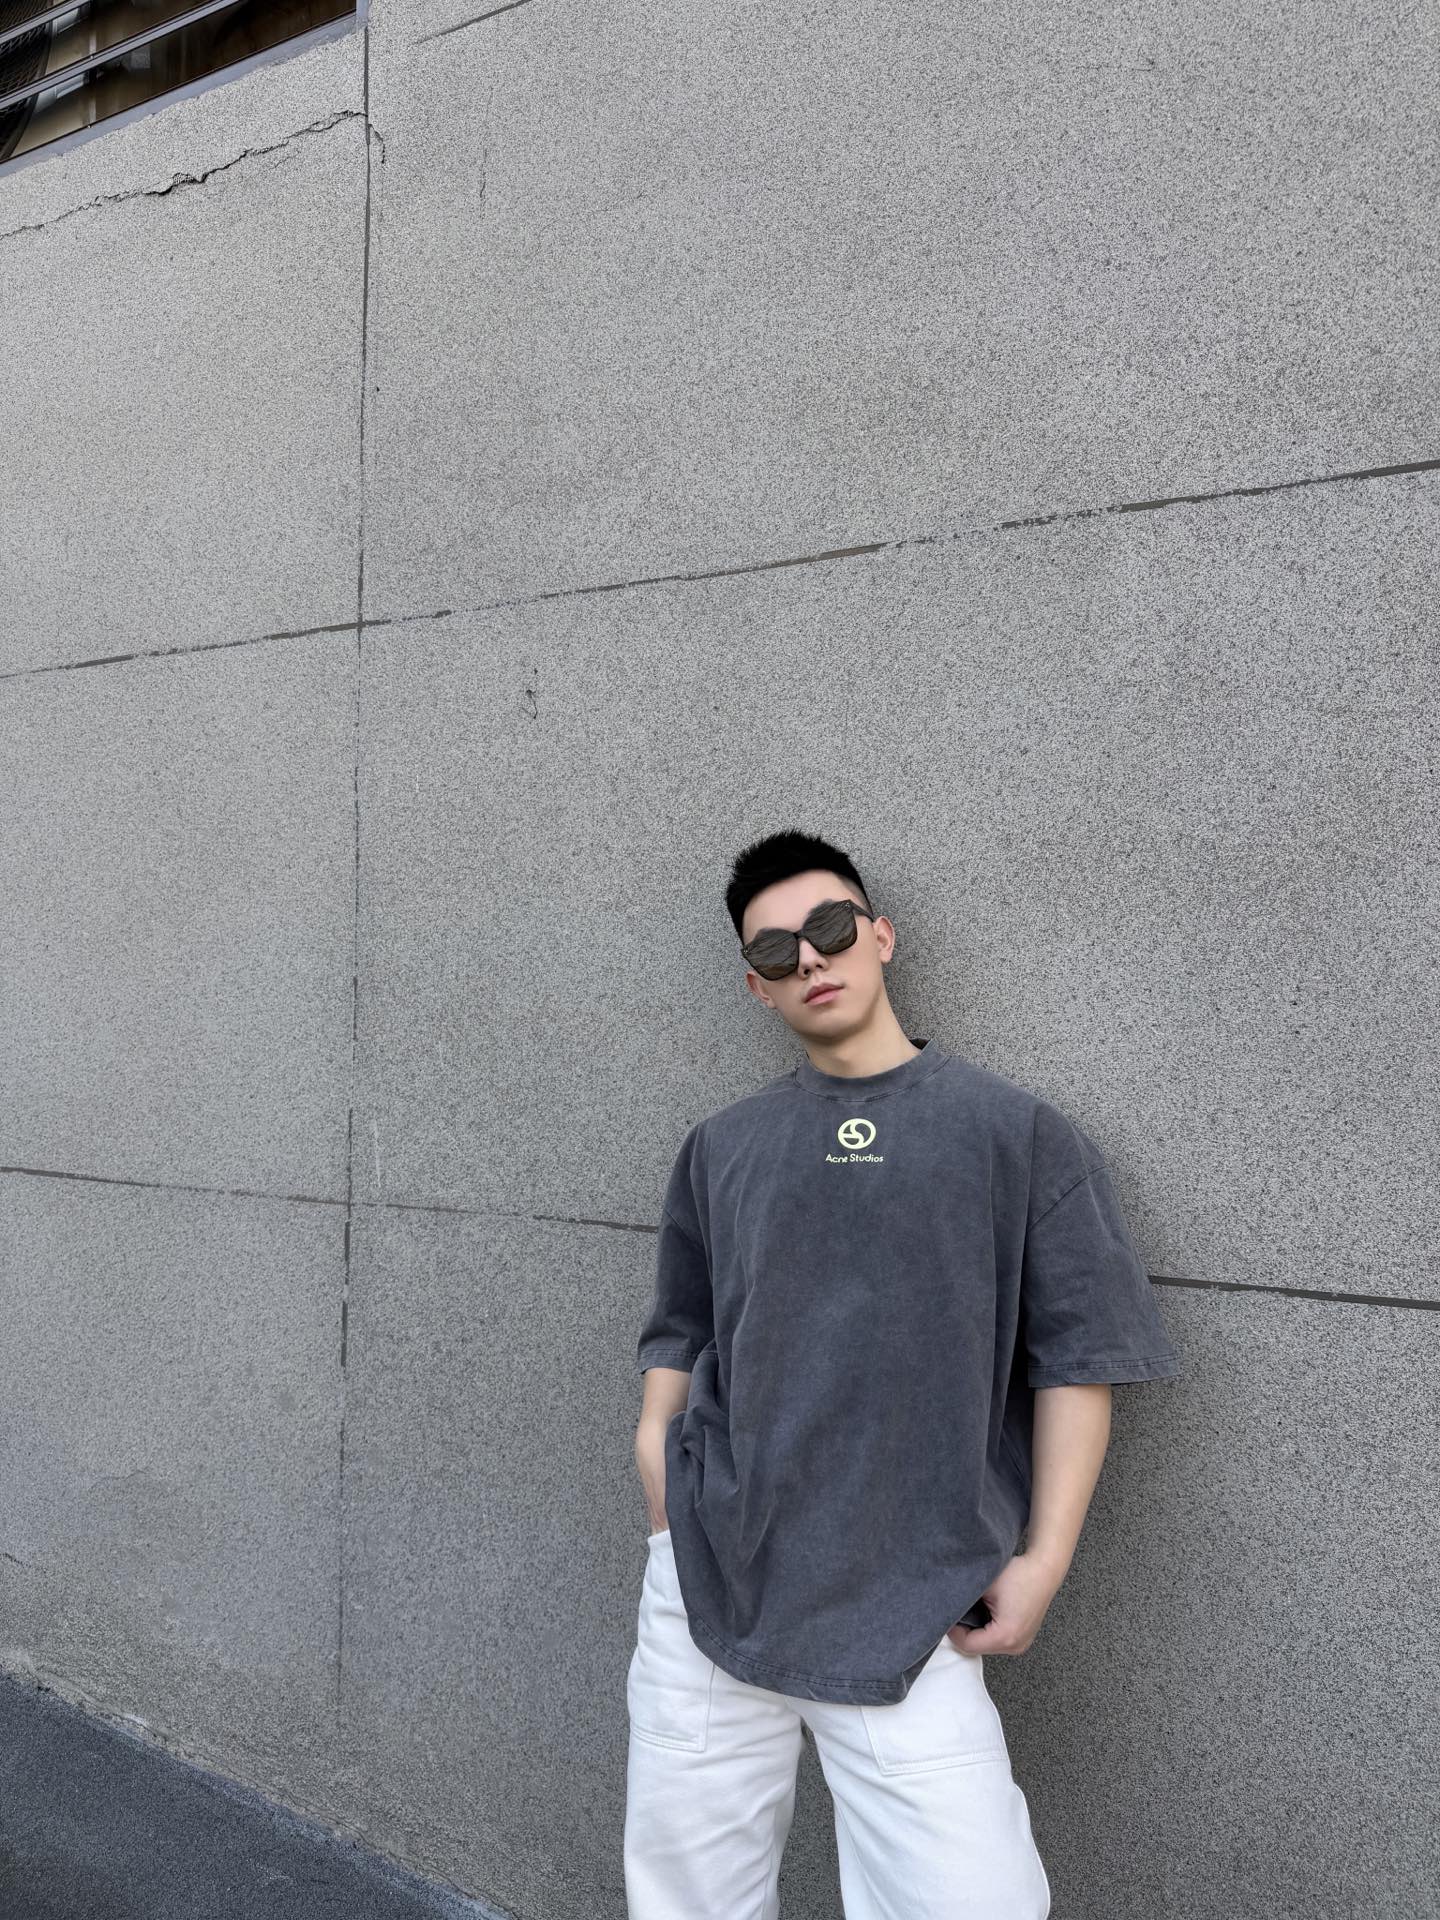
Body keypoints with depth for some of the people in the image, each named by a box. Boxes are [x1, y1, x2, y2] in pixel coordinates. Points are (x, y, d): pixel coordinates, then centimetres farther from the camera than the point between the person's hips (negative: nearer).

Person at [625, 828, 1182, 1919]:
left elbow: (1077, 1356, -1)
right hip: (705, 1593, 3)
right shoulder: (722, 1149, 10)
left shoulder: (1017, 1133, 1)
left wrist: (1041, 1560, -6)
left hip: (908, 1617, -2)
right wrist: (657, 1441, 2)